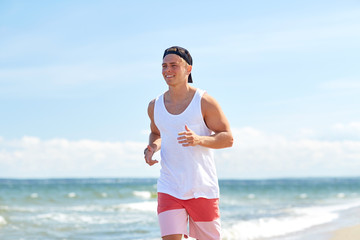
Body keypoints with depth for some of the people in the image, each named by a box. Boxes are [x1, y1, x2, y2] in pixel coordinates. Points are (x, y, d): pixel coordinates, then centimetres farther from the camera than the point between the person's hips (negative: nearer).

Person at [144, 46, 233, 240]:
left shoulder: (204, 102, -6)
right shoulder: (155, 106, 6)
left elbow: (228, 138, -6)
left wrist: (199, 140, -24)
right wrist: (152, 147, 2)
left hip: (203, 189, -2)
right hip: (169, 189, 2)